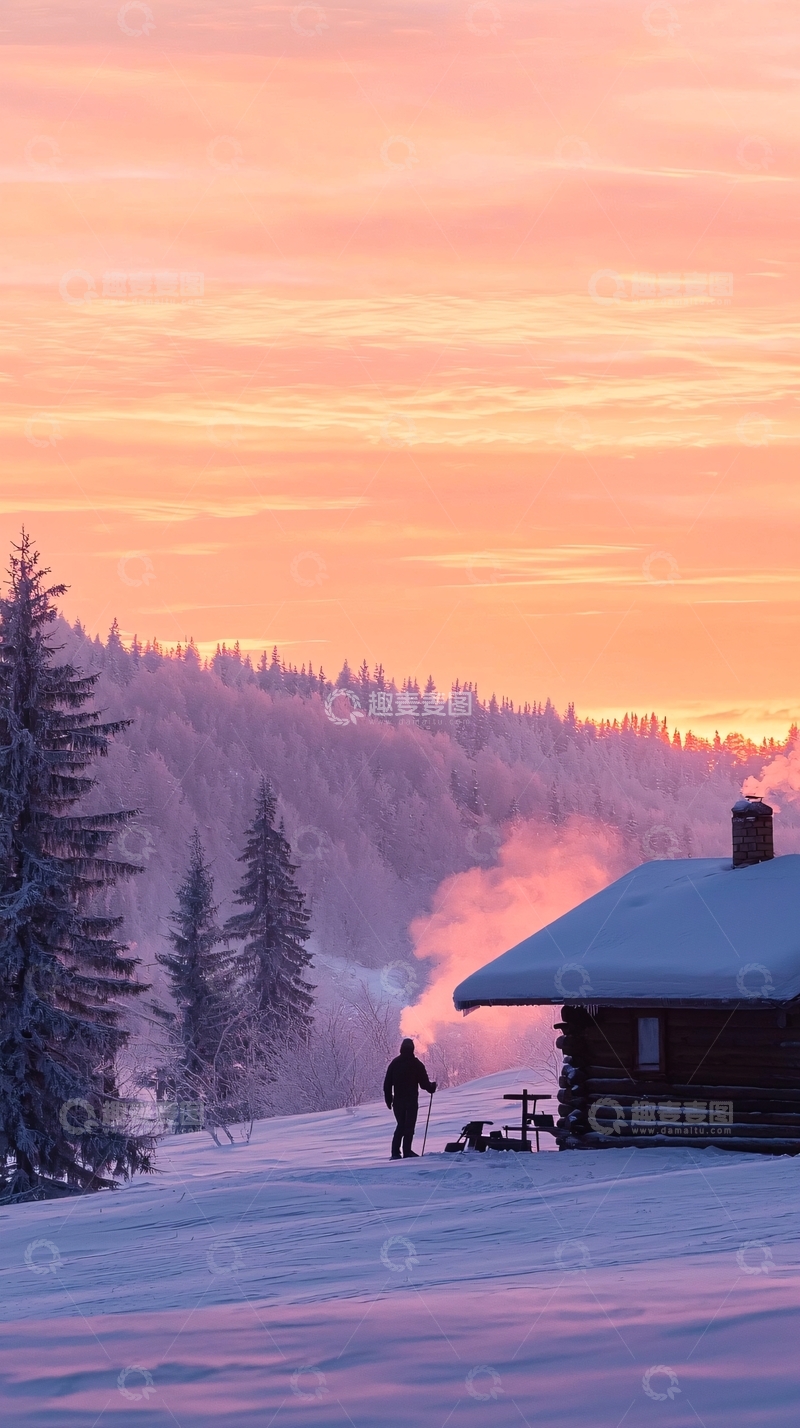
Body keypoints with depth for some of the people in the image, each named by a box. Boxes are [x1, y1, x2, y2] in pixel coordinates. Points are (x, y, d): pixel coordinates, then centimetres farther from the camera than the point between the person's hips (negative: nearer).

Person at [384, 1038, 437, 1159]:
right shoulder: (416, 1064, -7)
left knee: (401, 1125, 13)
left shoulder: (394, 1063, 2)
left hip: (398, 1100, 3)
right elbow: (424, 1083, -5)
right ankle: (407, 1151, -7)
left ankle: (395, 1152, 3)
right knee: (409, 1125, 1)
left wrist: (388, 1099, 13)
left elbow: (387, 1083, 4)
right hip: (412, 1100, -3)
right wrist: (432, 1087, 16)